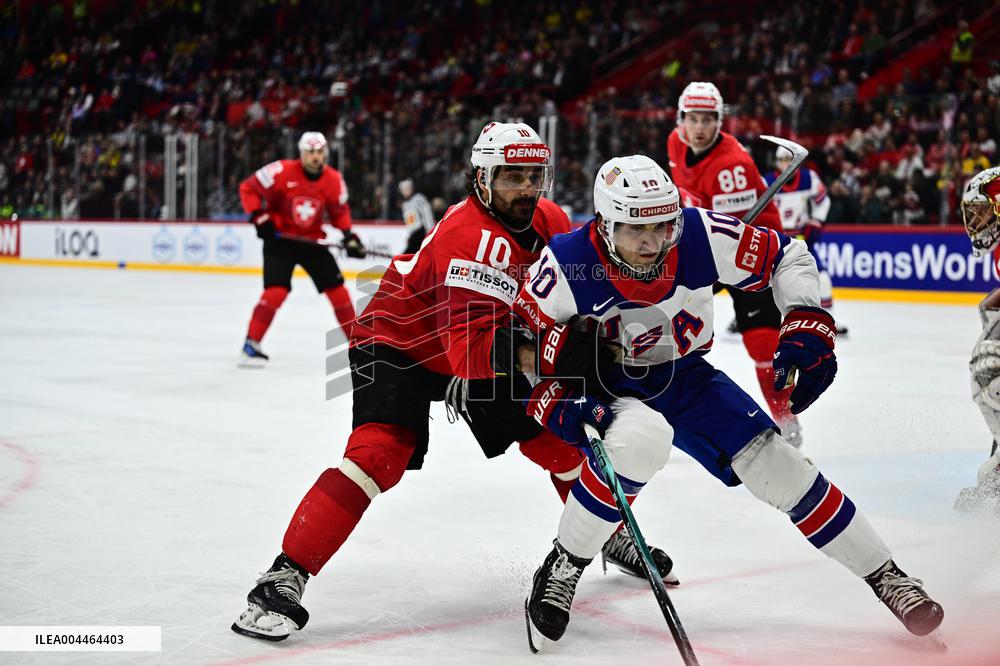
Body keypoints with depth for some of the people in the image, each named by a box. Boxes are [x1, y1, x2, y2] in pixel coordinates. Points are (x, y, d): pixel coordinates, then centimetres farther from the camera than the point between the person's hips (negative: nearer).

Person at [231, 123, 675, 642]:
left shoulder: (552, 222, -8)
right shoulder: (468, 237, -33)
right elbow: (468, 348, -41)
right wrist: (524, 355, -54)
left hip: (482, 345, 7)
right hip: (398, 341, -7)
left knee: (554, 436, 7)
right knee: (380, 451, -26)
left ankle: (611, 536, 31)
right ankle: (285, 576, -26)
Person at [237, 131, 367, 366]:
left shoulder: (334, 180, -5)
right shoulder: (282, 172, -19)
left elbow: (339, 211, 10)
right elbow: (248, 188, -11)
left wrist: (349, 236, -3)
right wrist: (259, 217, -20)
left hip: (312, 239, 4)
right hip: (280, 238, -4)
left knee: (336, 288, 2)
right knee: (276, 290, -20)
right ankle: (251, 346, -14)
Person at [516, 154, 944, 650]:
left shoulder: (702, 235, -23)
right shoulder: (565, 265, -27)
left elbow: (787, 257, -9)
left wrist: (807, 327, -21)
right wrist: (552, 403, -27)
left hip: (685, 377, 3)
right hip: (607, 389, -3)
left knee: (774, 464, -7)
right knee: (640, 441, -37)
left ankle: (886, 576, 9)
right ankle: (561, 570, -18)